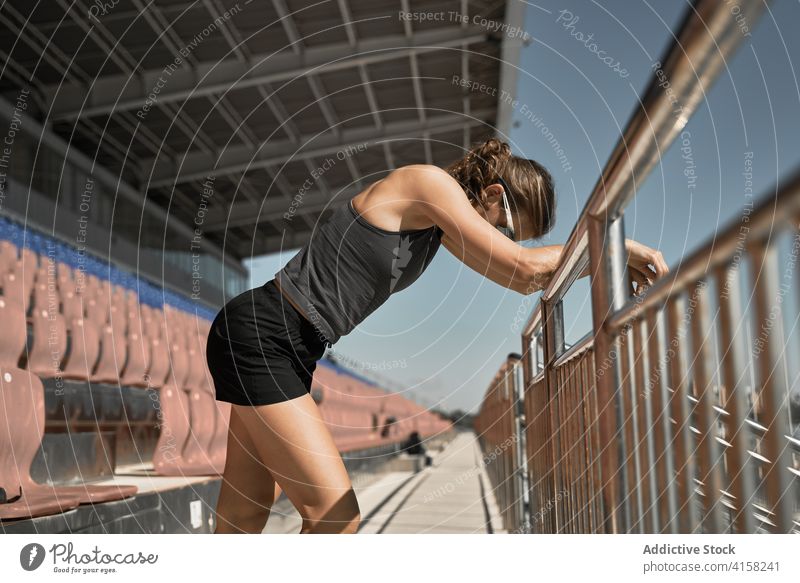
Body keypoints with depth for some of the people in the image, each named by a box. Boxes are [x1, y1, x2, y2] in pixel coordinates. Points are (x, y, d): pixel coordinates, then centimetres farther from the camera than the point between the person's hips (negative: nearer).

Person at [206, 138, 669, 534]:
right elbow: (523, 267, -18)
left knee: (245, 518, 12)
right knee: (335, 516, -10)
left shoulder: (444, 220, 12)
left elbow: (522, 279, 19)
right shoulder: (429, 182, -14)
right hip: (259, 336, -10)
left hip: (288, 350, 10)